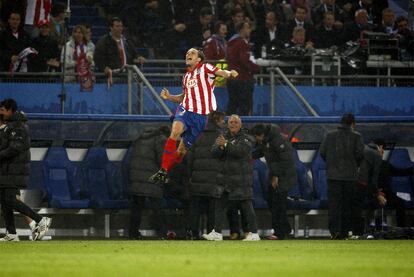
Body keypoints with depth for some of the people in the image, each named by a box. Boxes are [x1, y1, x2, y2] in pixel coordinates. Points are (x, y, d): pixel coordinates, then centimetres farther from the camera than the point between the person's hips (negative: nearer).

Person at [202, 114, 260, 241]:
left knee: (246, 205, -5)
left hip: (241, 178, -5)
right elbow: (214, 153, 2)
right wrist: (220, 147, -19)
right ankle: (217, 232, 6)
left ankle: (253, 233, -1)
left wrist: (226, 144, -27)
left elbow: (240, 151, -18)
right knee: (220, 204, 3)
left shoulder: (245, 139, 0)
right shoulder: (222, 138, 15)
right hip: (225, 178, 5)